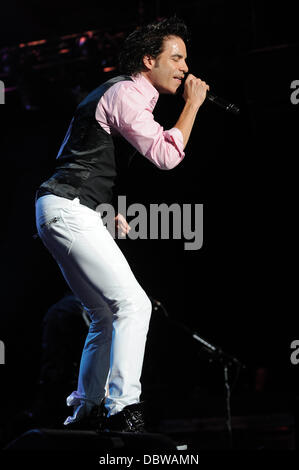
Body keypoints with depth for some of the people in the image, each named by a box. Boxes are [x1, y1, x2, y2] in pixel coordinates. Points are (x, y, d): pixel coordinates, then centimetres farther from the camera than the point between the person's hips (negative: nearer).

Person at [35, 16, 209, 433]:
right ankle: (123, 410, -21)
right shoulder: (125, 93, -10)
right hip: (68, 208, -11)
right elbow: (166, 155, -20)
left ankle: (85, 411, 17)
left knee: (107, 316, 13)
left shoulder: (130, 96, 22)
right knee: (133, 304, -17)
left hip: (66, 211, 11)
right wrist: (193, 104, -9)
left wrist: (110, 210, 23)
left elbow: (72, 154, 29)